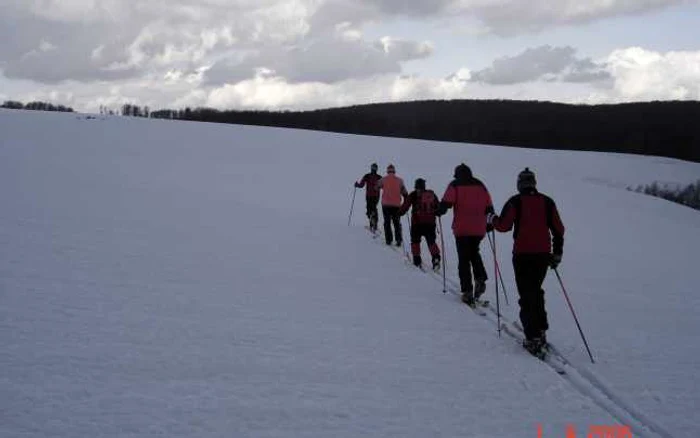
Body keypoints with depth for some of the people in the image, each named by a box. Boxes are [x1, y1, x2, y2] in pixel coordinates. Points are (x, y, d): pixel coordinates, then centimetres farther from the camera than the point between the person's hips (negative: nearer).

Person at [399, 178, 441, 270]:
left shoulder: (413, 195, -4)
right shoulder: (431, 194, 6)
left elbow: (405, 206, -2)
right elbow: (438, 206, 11)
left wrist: (400, 213, 14)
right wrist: (436, 213, 30)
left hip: (417, 222, -3)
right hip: (430, 222, 3)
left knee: (415, 241, 11)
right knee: (431, 241, 10)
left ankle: (417, 260, 6)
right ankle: (436, 258, -7)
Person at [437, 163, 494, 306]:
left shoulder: (455, 185, 1)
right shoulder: (480, 185, 13)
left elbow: (446, 203, -11)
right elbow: (489, 206, 13)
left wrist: (439, 212, 8)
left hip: (462, 229, -4)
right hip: (479, 229, 4)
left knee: (464, 259, 2)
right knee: (474, 253, 25)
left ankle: (467, 291, -3)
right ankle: (480, 280, 3)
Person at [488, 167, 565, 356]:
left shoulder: (515, 202, -4)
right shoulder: (547, 202, 8)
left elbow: (504, 225, -7)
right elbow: (558, 229, 7)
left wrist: (492, 219, 15)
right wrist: (557, 253, 16)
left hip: (523, 254, -4)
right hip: (543, 254, 4)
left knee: (527, 295, -2)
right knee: (536, 290, 21)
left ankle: (533, 337, -9)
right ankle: (541, 330, 20)